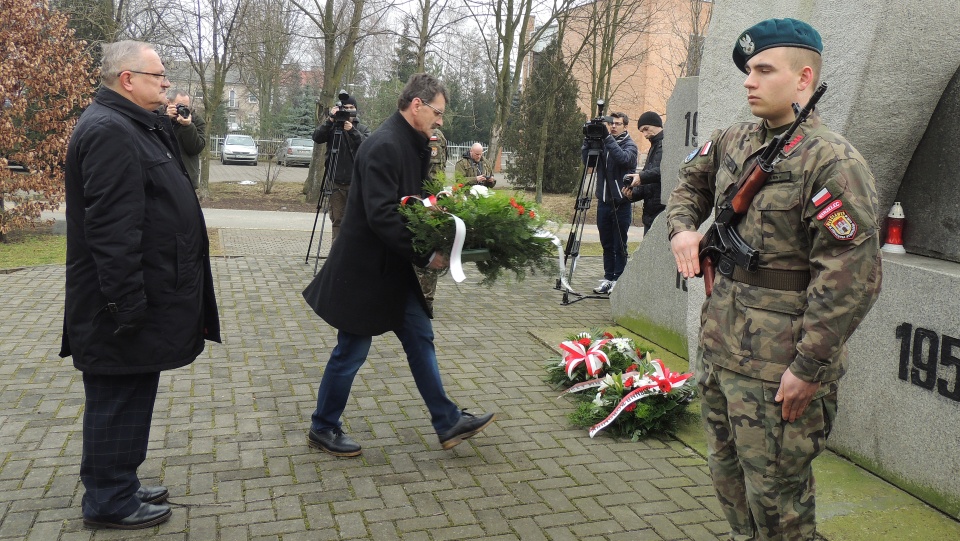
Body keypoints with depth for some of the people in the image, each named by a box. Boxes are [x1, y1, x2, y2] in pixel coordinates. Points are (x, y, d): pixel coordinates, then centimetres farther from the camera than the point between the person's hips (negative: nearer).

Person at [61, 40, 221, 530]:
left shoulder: (135, 125, 15)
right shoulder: (109, 131, -19)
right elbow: (111, 227, -26)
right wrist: (127, 302, -26)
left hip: (142, 298, 11)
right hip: (125, 306, -11)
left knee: (130, 395, 19)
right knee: (119, 400, 2)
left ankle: (119, 485, 34)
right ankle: (108, 502, 18)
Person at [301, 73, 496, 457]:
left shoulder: (412, 145, 8)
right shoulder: (384, 146, -22)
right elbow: (382, 215, -29)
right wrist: (426, 255, -27)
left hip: (395, 269, 10)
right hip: (366, 270, -9)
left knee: (420, 339, 12)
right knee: (352, 352, 5)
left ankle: (448, 423, 22)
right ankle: (323, 429, 24)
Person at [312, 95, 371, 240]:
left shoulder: (362, 129, 10)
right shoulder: (332, 127, 8)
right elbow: (317, 138, -8)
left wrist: (352, 130, -22)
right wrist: (330, 120, -18)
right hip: (336, 183, 0)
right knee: (337, 220, 3)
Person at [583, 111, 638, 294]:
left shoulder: (630, 145, -1)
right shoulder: (603, 143, 11)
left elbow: (623, 158, -22)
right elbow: (588, 161, 2)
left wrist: (608, 138, -24)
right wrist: (588, 142, -11)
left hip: (621, 202, -5)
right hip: (603, 201, 5)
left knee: (619, 246, 0)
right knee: (607, 244, 10)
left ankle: (618, 280, 6)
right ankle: (608, 279, 18)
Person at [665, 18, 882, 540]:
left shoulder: (833, 161, -16)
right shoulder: (733, 141, 8)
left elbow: (851, 279, -20)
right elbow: (690, 185, 27)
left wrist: (810, 368, -20)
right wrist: (683, 227, 4)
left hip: (778, 368, -7)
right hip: (717, 348, 8)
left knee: (775, 496, 6)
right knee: (727, 472, 21)